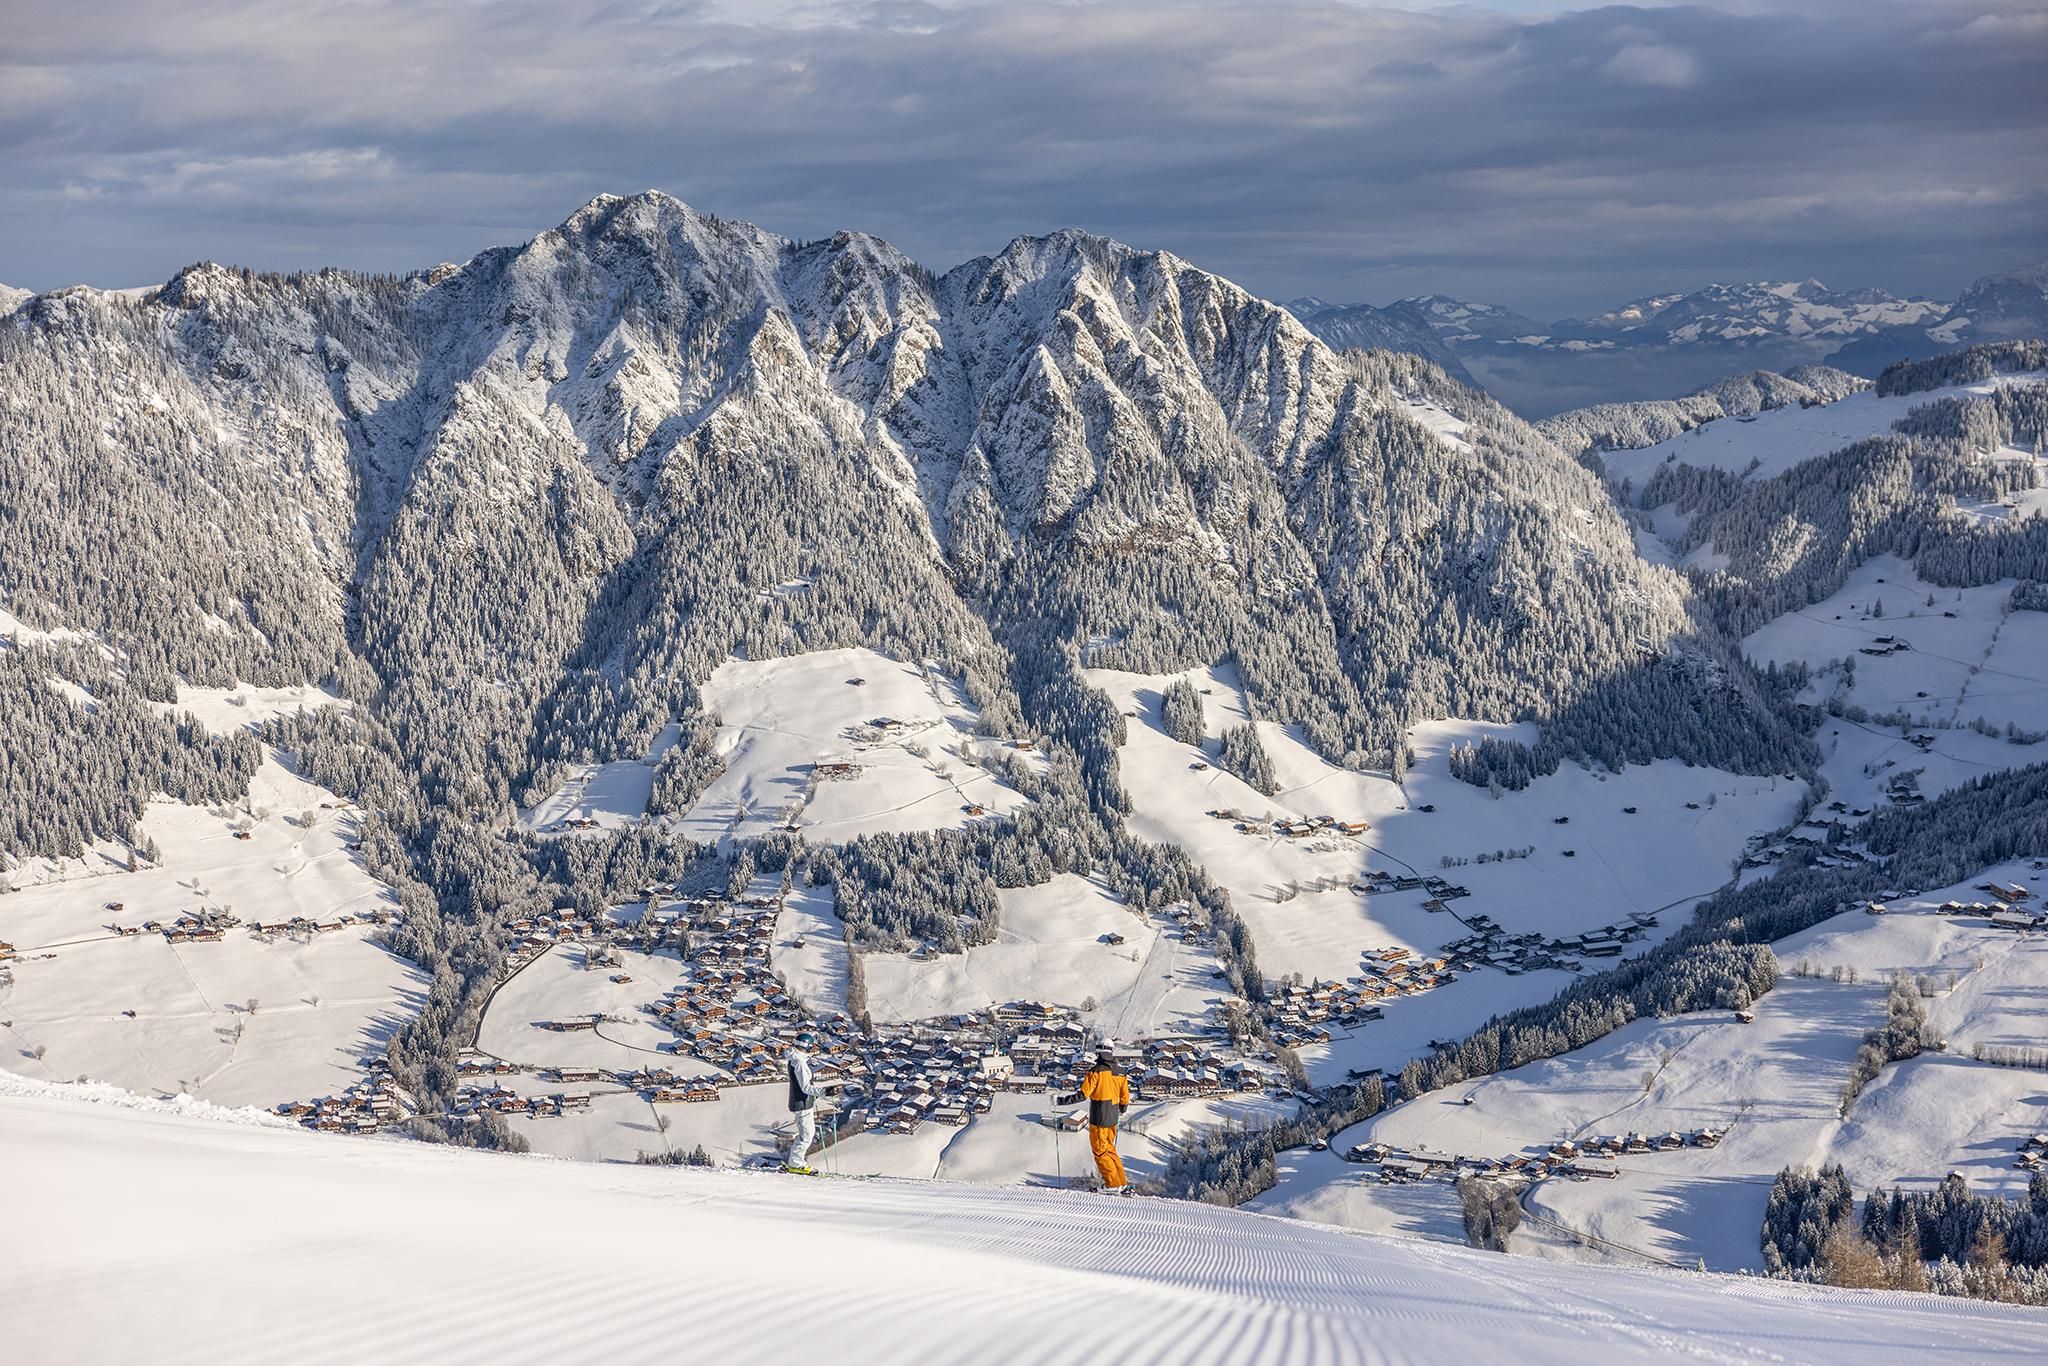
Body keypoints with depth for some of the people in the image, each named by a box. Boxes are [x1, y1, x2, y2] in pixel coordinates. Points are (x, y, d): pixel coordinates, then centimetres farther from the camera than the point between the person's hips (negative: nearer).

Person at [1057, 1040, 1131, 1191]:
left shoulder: (1096, 1071, -14)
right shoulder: (1120, 1072, 5)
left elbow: (1082, 1095, -18)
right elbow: (1125, 1097, 13)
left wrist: (1059, 1100, -12)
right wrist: (1122, 1111, 35)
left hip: (1098, 1119, -6)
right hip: (1113, 1119, 6)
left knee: (1100, 1150, 5)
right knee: (1109, 1148, 20)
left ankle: (1113, 1183, 6)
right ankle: (1120, 1181, 21)